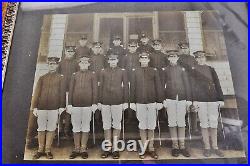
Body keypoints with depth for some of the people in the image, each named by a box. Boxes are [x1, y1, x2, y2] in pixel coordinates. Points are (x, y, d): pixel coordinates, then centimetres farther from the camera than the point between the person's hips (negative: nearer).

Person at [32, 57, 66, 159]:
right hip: (42, 107, 2)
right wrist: (35, 107, 3)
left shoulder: (61, 78, 9)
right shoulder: (42, 78, 13)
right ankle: (40, 150, 15)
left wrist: (62, 107, -3)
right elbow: (37, 92, 10)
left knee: (51, 129, 1)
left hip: (54, 108, -2)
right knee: (41, 129, 6)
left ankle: (48, 150, 10)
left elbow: (62, 93, 4)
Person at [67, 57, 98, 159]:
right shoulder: (74, 75, 13)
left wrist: (94, 103, -5)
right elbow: (71, 90, 9)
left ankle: (83, 149, 12)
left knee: (86, 127, 3)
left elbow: (95, 89, 3)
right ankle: (76, 149, 14)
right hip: (76, 104, 2)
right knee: (76, 127, 5)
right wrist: (69, 104, 2)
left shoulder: (93, 75, 9)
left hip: (88, 104, -1)